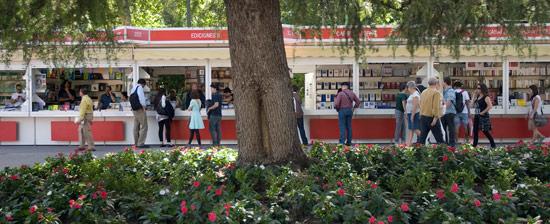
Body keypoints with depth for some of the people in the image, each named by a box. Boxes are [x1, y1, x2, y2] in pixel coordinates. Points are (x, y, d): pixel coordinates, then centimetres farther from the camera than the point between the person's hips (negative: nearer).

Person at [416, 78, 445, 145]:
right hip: (431, 117, -6)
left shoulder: (423, 92, 13)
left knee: (422, 137, 7)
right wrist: (435, 118, -19)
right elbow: (436, 106, -17)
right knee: (439, 137, 2)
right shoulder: (436, 92, -9)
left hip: (423, 117, 7)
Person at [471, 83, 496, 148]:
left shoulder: (486, 97, -9)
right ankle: (474, 145, 9)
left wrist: (483, 112, -17)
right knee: (475, 131, 5)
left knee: (485, 131, -5)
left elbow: (490, 106, -21)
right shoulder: (477, 97, 13)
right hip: (476, 116, 8)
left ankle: (493, 145, 7)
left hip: (483, 117, -8)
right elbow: (472, 106, 9)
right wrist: (474, 97, 6)